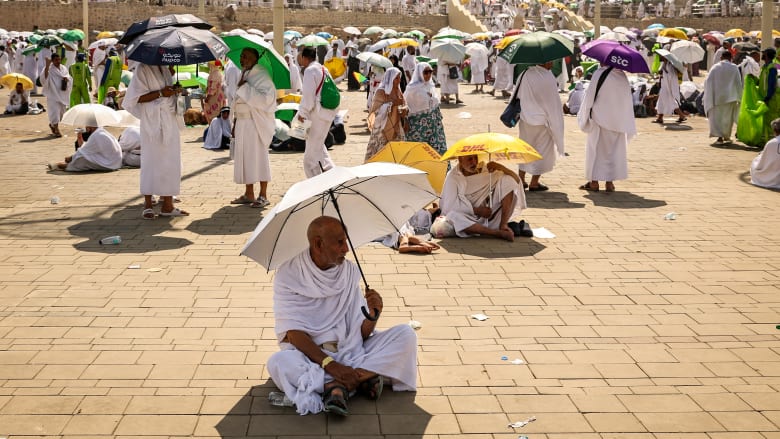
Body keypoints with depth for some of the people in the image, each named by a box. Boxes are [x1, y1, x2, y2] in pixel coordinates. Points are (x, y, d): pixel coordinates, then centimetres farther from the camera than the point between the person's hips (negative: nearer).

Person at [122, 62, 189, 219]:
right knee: (151, 161, -4)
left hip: (170, 122, 7)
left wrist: (176, 91, 6)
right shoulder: (142, 69, -6)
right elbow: (138, 97, -12)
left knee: (171, 162, 5)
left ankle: (167, 205, 10)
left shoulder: (164, 69, 17)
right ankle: (148, 205, 4)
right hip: (153, 122, -7)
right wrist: (160, 93, -18)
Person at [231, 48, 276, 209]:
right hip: (243, 122, 8)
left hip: (256, 123, -8)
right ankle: (249, 194, 17)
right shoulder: (244, 74, 14)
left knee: (258, 156, -5)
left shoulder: (261, 75, -11)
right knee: (244, 156, 9)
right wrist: (236, 123, 18)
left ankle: (263, 195, 2)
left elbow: (266, 98, -24)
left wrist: (245, 87, -20)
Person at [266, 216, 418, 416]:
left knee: (406, 334, -14)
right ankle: (362, 377, -29)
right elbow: (294, 332, -16)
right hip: (308, 353, -4)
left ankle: (337, 384, -26)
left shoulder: (350, 271, 3)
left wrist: (373, 315, -20)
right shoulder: (288, 274, -9)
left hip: (350, 351, 4)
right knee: (278, 362, -36)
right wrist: (329, 364, -28)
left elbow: (361, 333, 2)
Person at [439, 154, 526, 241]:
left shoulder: (485, 170, 1)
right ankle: (499, 233, -36)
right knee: (453, 216, -37)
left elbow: (516, 180, -2)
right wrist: (477, 211, -18)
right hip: (470, 220, -3)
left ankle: (503, 225, -22)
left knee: (508, 180, -9)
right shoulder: (453, 177, -7)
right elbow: (449, 205, -16)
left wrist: (501, 167, -21)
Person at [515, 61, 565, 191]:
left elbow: (517, 95, 6)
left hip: (525, 119, 6)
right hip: (542, 122, -6)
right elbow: (553, 103, -13)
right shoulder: (548, 79, -20)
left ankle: (521, 179, 25)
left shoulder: (525, 74, -3)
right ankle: (534, 183, 12)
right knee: (542, 150, 8)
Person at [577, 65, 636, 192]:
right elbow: (628, 101, 5)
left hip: (600, 119, -4)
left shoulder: (599, 74, -15)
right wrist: (627, 126, 11)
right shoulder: (623, 77, 0)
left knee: (596, 149, 7)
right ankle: (610, 181, 11)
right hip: (618, 122, 4)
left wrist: (586, 115, 0)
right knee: (614, 150, 12)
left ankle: (594, 182, 6)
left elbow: (590, 96, -12)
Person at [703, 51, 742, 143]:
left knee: (717, 116, 5)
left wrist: (708, 96, 6)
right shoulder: (734, 68, -2)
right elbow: (738, 83, -2)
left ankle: (719, 136, -8)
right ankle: (726, 136, 20)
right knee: (728, 116, 14)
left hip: (717, 96, 0)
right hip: (730, 96, 0)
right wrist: (739, 97, 4)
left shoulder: (715, 67, -1)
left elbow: (708, 81, -2)